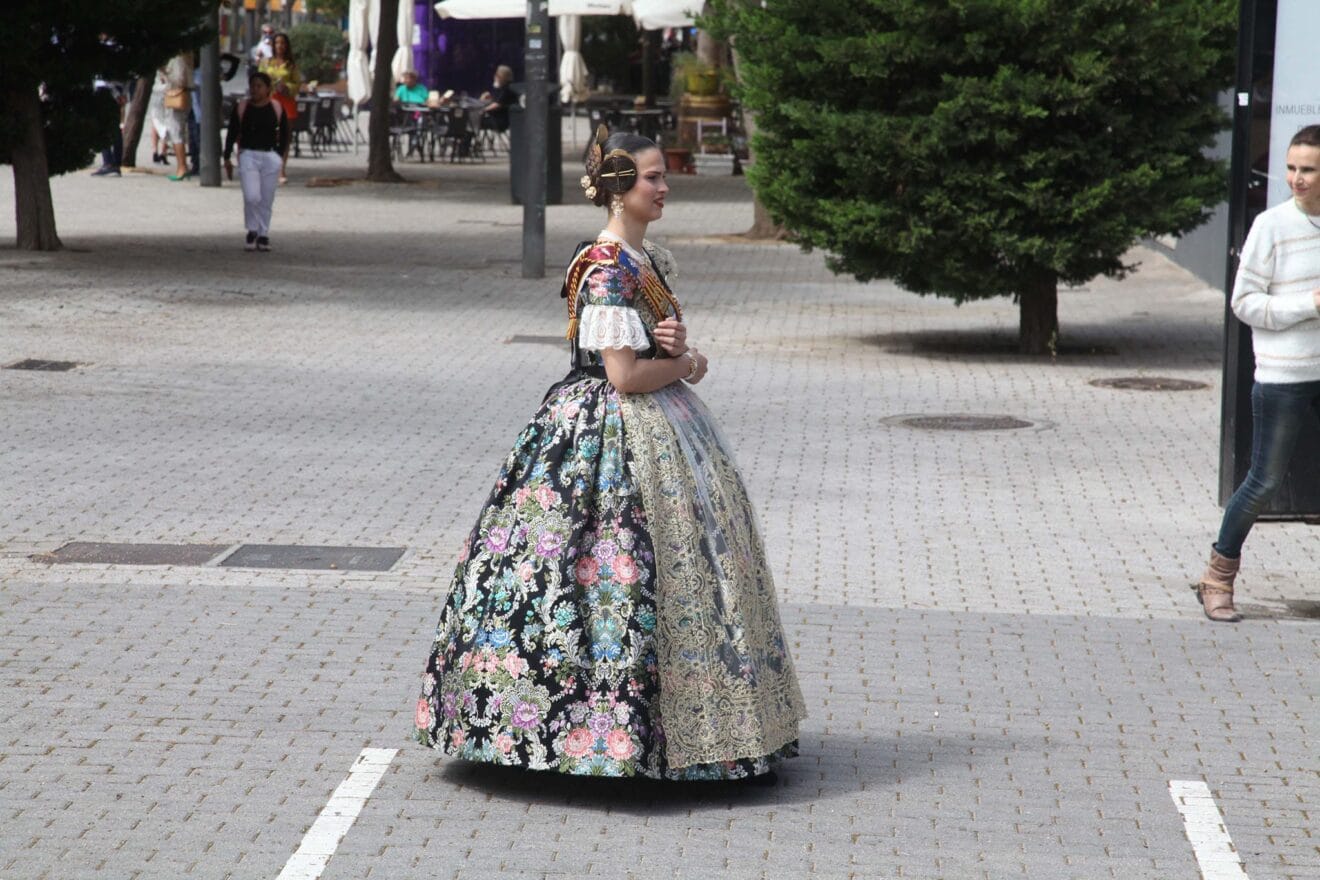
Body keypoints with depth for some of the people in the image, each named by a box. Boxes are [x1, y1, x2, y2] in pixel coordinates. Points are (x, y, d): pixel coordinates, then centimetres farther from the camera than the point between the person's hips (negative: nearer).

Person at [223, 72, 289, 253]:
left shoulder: (276, 108, 2)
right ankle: (252, 230, 6)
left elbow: (284, 134, 11)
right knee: (252, 196, -14)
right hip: (248, 156, -1)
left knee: (266, 200, 4)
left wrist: (279, 154, 3)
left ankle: (263, 234, 16)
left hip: (270, 157, 1)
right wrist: (227, 158, 1)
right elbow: (232, 134, 5)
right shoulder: (241, 108, 1)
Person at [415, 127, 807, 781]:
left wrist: (680, 350, -6)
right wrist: (688, 365, -5)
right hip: (610, 429, -10)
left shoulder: (651, 261, 13)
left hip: (658, 429, 10)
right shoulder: (605, 268, -16)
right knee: (628, 562, -9)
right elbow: (624, 374, -21)